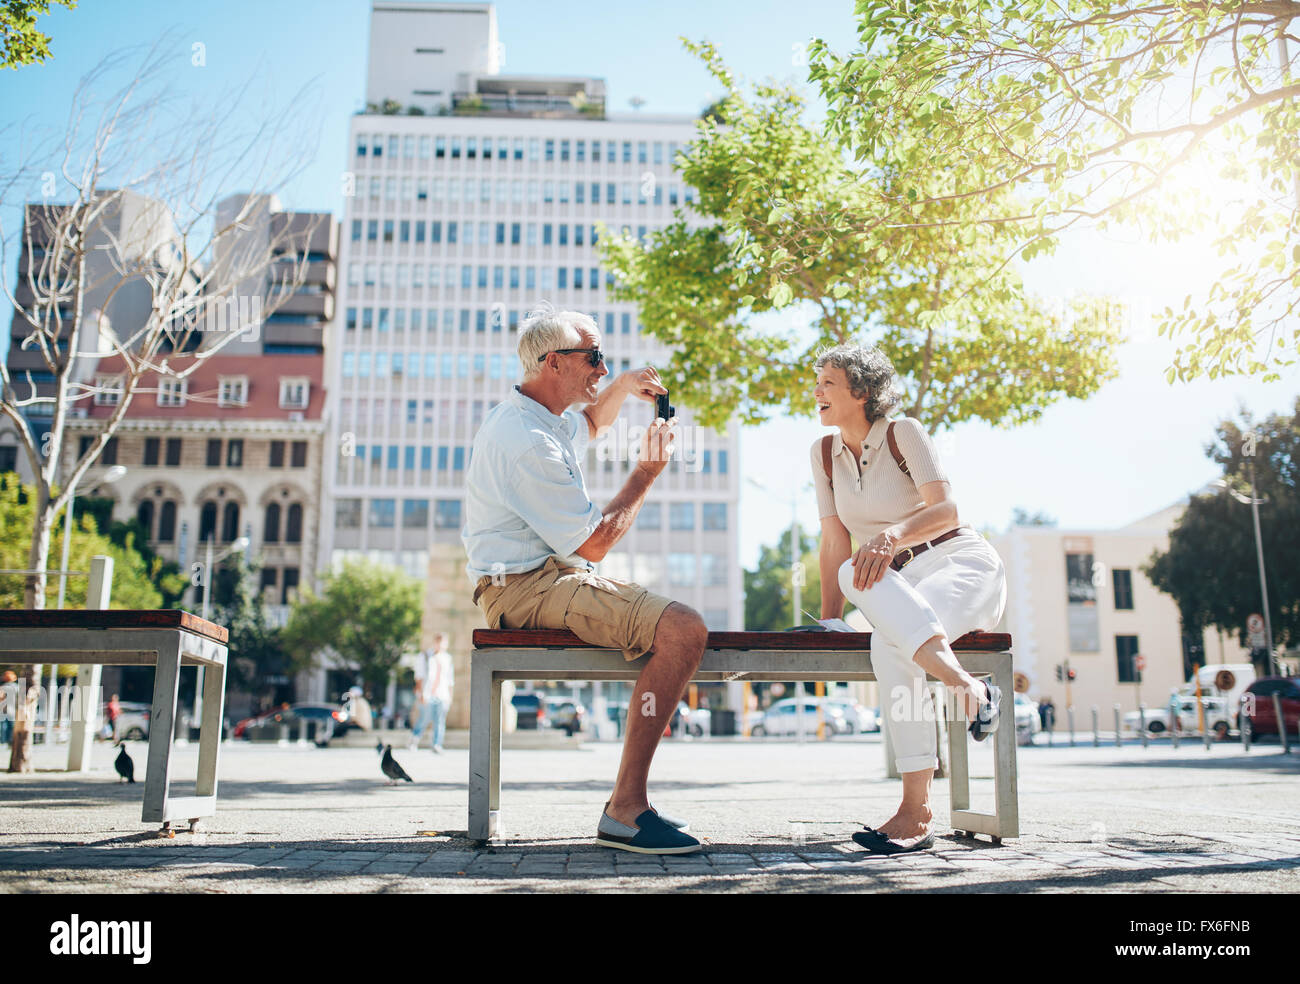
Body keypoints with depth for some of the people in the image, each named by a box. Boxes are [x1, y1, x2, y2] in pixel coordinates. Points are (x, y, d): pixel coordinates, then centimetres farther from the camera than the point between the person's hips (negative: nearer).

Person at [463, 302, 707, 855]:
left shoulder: (535, 417, 15)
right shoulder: (528, 443, -18)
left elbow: (591, 424, 40)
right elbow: (594, 542, -15)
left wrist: (622, 387, 19)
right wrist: (646, 473, -3)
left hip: (550, 579, 11)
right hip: (527, 587, -11)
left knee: (679, 624, 14)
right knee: (683, 631, -27)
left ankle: (631, 797, 11)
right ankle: (625, 812, -23)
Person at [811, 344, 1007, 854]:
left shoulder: (904, 433, -6)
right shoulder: (824, 453, 9)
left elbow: (946, 509, -19)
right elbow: (835, 543, 6)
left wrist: (893, 535, -39)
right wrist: (828, 622, -1)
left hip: (964, 563, -4)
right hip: (901, 588, 4)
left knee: (888, 645, -36)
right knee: (856, 574, -35)